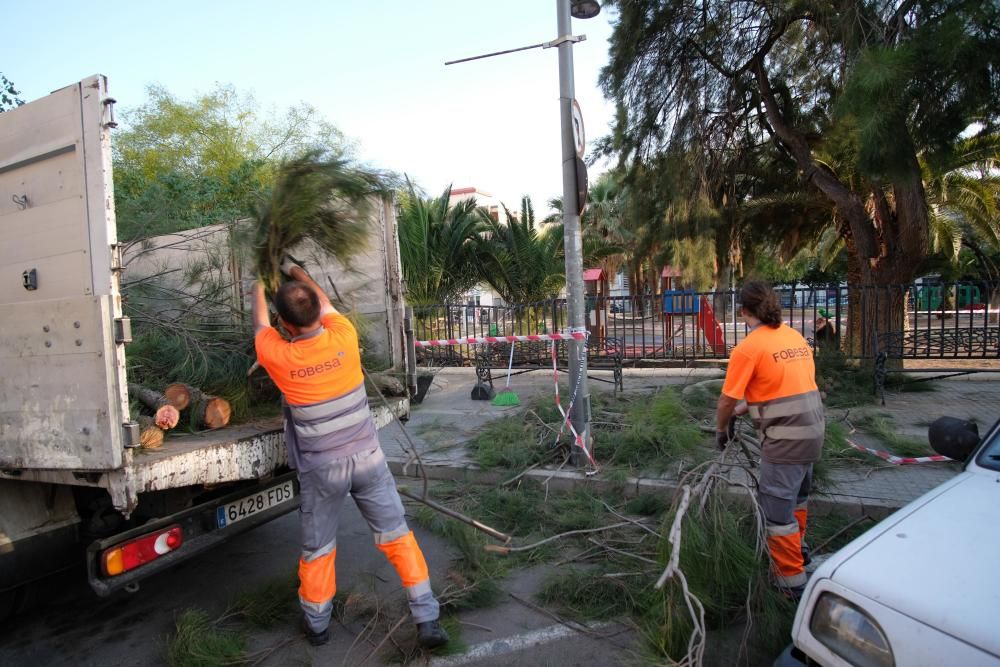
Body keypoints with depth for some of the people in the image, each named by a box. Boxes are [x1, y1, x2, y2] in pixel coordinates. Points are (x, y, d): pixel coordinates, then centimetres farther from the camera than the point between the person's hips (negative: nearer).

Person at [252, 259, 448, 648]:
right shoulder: (343, 338, -11)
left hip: (321, 468, -1)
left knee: (317, 549, 19)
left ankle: (317, 626, 39)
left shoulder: (278, 356, -13)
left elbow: (260, 321, 10)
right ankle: (427, 621, 16)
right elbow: (325, 303, 12)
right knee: (397, 536, 11)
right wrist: (295, 271, 30)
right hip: (367, 457, 1)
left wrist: (259, 282, 31)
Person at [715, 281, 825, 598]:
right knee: (797, 494, 28)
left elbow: (727, 400, -11)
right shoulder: (796, 337, 8)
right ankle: (797, 549, 49)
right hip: (813, 429, 9)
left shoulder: (748, 348, -15)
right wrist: (746, 407, 17)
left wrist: (721, 429, 7)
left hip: (784, 438, -9)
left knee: (776, 508, 3)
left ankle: (792, 582, 12)